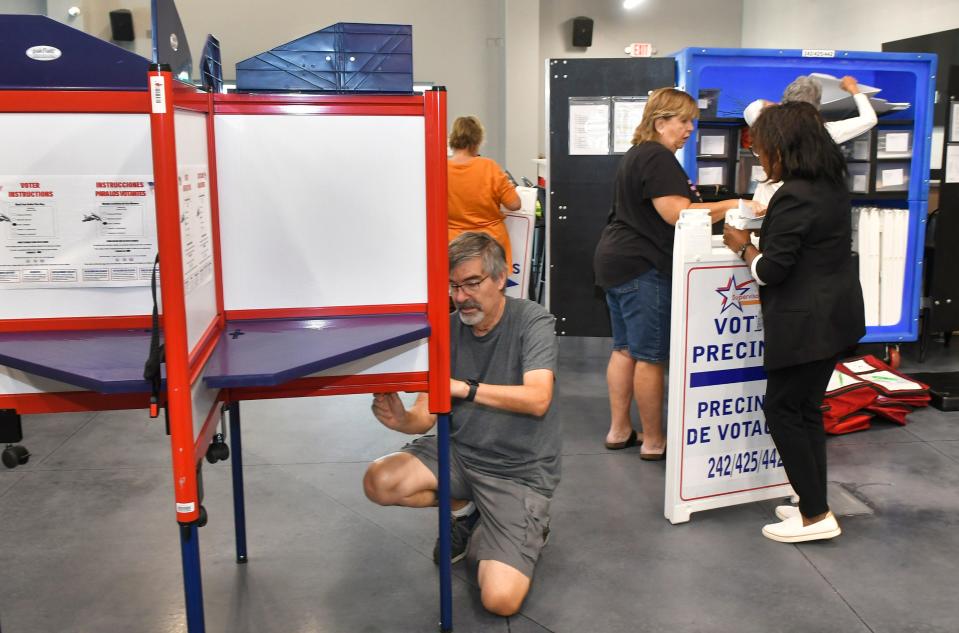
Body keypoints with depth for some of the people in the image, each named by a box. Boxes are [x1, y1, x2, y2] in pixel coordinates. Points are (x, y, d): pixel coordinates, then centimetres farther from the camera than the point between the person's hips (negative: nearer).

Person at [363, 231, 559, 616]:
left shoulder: (532, 321, -14)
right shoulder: (449, 329, -3)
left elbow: (538, 399, -29)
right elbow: (427, 414, -6)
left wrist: (466, 388, -39)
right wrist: (402, 420, -30)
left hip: (520, 470, -4)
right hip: (460, 452, 5)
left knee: (501, 600, -18)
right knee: (379, 482, -18)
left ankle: (528, 526, 16)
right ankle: (465, 508, 10)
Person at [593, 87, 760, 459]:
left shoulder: (637, 155, 18)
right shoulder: (658, 158, -15)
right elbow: (677, 214, -24)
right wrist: (731, 206, -20)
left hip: (615, 261, 11)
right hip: (642, 268, -11)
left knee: (624, 350, 14)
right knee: (651, 357, -3)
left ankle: (618, 431, 21)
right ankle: (653, 442, 6)